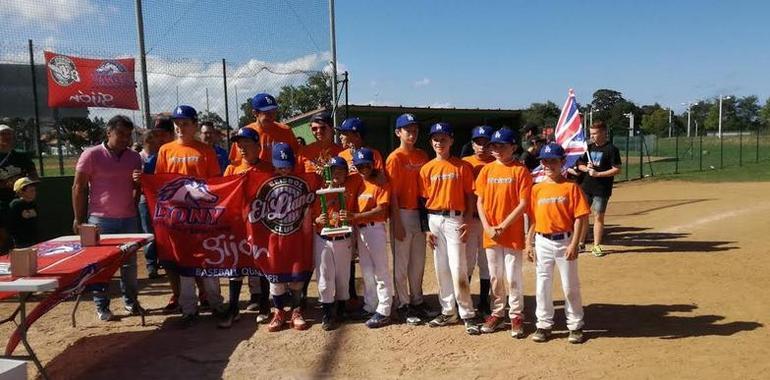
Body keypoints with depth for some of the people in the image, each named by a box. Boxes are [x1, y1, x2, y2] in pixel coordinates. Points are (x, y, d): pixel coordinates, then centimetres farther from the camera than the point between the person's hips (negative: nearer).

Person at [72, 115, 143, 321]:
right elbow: (79, 188, -3)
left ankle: (131, 301, 23)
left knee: (130, 263, 10)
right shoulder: (91, 155, -5)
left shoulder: (134, 157, 6)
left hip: (128, 219, 4)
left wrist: (133, 208, -1)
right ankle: (101, 306, 15)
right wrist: (79, 219, -4)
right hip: (100, 219, -3)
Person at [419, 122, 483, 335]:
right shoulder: (426, 169, 7)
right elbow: (424, 199, 8)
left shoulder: (462, 166, 0)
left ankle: (468, 315, 3)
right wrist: (426, 228, 3)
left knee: (457, 269, -7)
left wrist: (467, 222, -8)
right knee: (441, 268, 10)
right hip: (434, 220, 4)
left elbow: (469, 196, 1)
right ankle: (448, 312, 21)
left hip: (455, 219, -3)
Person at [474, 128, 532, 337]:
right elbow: (480, 201, 5)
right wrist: (487, 228, -7)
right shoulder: (487, 170, 6)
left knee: (513, 277, 3)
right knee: (495, 276, 13)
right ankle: (497, 314, 26)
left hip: (513, 232, -4)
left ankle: (516, 316, 17)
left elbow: (523, 204, -11)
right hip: (490, 233, 4)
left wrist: (503, 226, -14)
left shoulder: (520, 170, -6)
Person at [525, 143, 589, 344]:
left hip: (565, 241, -3)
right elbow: (532, 218, 8)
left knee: (570, 285, 7)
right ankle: (544, 324, 22)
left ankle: (575, 325, 22)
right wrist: (528, 243, 4)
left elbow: (580, 217, -8)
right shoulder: (537, 189, 4)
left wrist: (574, 244, -14)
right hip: (542, 242, 3)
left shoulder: (571, 187, -5)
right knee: (542, 285, 9)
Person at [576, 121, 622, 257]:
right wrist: (586, 168, -7)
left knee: (598, 216, 2)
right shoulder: (589, 147, 9)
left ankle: (596, 246, 11)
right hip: (586, 187, 5)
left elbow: (617, 170, -12)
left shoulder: (611, 149, -8)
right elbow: (580, 164, 15)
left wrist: (597, 173, -20)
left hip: (602, 189, -5)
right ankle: (581, 243, 20)